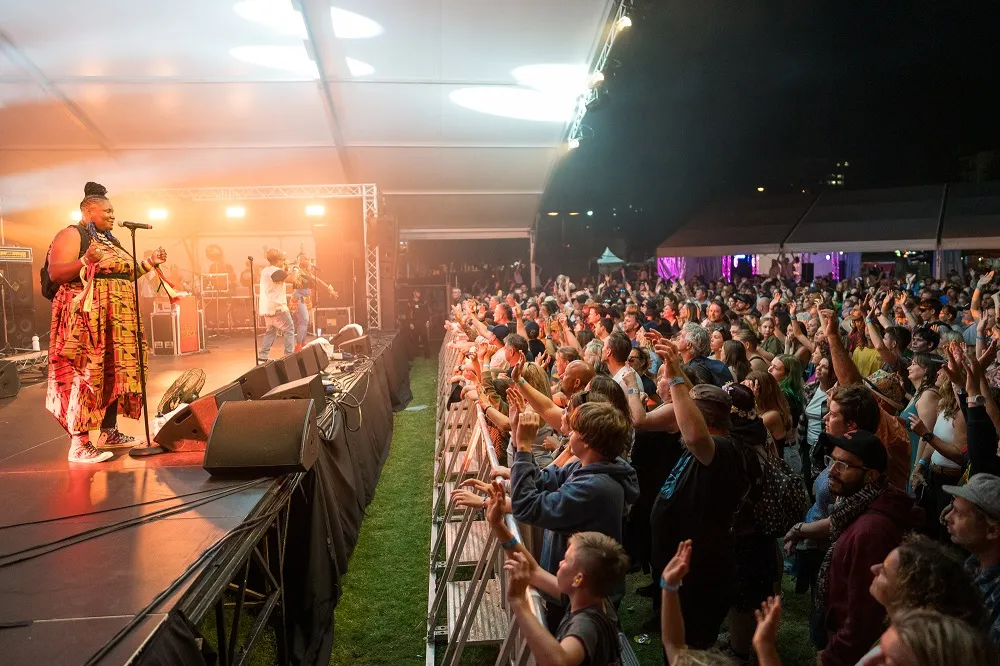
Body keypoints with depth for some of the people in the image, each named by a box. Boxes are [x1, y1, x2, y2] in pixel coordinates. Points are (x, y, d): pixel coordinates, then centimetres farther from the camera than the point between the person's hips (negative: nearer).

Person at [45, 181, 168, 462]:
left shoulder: (109, 240, 21)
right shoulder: (71, 235, -5)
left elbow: (123, 274, 24)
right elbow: (55, 274, -14)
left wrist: (150, 262, 14)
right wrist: (85, 261, -29)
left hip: (116, 320, 9)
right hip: (86, 319, -9)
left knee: (113, 374, 9)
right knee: (84, 375, -11)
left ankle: (109, 433, 17)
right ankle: (79, 444, -10)